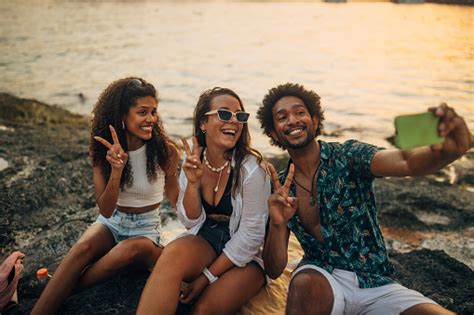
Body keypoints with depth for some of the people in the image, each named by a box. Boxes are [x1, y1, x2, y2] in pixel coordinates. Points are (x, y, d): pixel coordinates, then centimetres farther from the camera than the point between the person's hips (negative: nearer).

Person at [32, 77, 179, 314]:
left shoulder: (165, 151, -13)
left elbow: (175, 200, 3)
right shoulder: (104, 150, -8)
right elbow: (106, 210, -15)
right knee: (83, 248, -31)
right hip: (111, 222, 2)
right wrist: (117, 170, -29)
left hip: (145, 230, -1)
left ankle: (65, 288, -18)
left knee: (130, 249, -36)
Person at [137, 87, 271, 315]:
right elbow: (191, 222, -2)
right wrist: (193, 183, -20)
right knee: (173, 253, -30)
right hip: (204, 241, 3)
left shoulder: (251, 169, -19)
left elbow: (250, 236, -14)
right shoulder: (192, 161, -5)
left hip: (244, 256, -3)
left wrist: (207, 277, -13)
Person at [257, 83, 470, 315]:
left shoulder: (348, 156, -7)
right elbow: (274, 270, -4)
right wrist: (277, 224, -24)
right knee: (304, 283, -33)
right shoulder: (280, 189, 0)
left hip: (375, 283, -1)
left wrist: (448, 151, -52)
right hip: (322, 279, 1)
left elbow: (405, 162, -29)